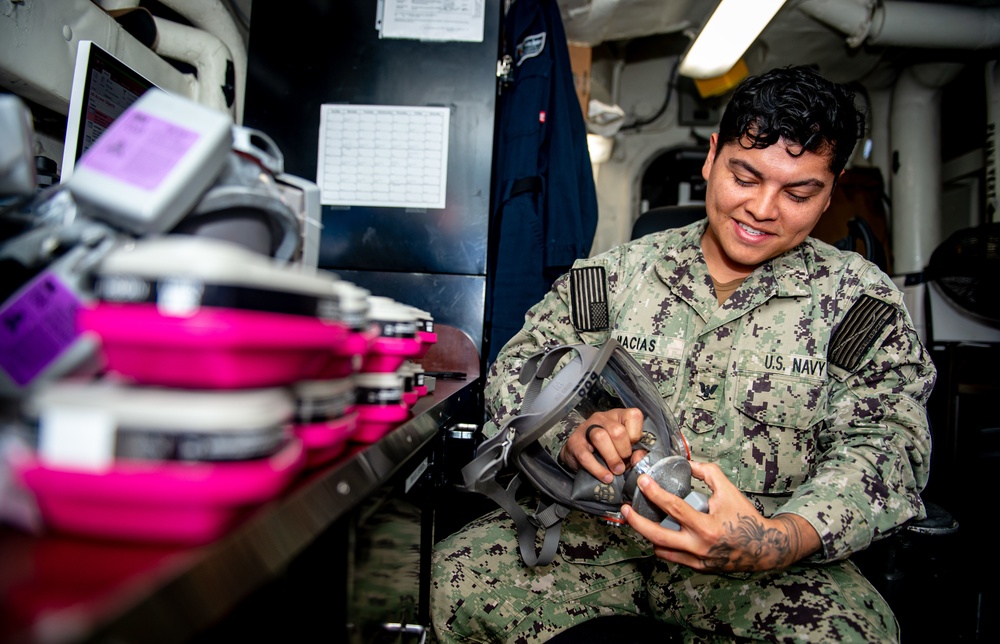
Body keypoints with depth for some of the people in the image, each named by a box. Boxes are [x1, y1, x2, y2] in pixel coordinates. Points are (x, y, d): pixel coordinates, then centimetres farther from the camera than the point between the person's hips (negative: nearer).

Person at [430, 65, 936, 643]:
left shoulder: (861, 299, 3)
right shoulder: (616, 273, 5)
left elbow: (884, 444, -6)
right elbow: (518, 367, 2)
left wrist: (777, 543, -27)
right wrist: (571, 434, -23)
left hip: (762, 564, 1)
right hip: (595, 529, 1)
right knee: (457, 578, -23)